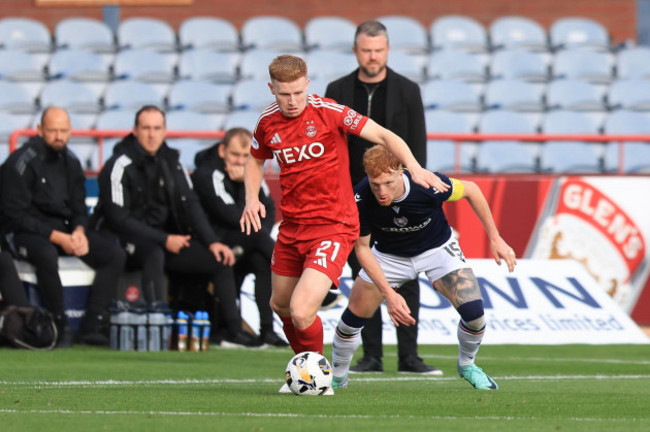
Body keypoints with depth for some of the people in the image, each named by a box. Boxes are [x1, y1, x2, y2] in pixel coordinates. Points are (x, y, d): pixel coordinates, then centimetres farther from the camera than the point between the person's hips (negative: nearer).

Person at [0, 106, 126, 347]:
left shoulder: (70, 162, 9)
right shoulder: (22, 162, -12)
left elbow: (79, 207, 16)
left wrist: (79, 231, -8)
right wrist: (57, 237, -20)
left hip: (66, 230, 7)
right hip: (26, 234, -7)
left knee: (115, 254, -11)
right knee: (47, 255, -40)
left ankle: (92, 327, -16)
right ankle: (60, 328, -26)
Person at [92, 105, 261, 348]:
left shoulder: (171, 163, 9)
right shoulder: (121, 166, -12)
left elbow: (190, 206, 10)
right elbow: (118, 219, -17)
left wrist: (212, 242, -5)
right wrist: (164, 240, -20)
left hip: (165, 237, 7)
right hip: (127, 241, -7)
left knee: (221, 259, -5)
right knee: (154, 254, -40)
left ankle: (234, 332, -6)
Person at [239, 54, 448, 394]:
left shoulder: (329, 112, -14)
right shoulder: (268, 123, 1)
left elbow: (384, 136, -13)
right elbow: (256, 160, 22)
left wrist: (415, 168, -27)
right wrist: (251, 198, 4)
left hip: (333, 227, -6)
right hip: (291, 227, 6)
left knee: (301, 312, -18)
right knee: (280, 305, 20)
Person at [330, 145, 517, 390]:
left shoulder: (428, 185, -36)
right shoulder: (361, 199, -32)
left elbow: (470, 190, -14)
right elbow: (362, 248, -19)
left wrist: (495, 238, -11)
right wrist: (388, 294, -28)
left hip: (437, 248, -1)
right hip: (389, 256, 1)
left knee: (473, 310, -18)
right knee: (354, 317, -4)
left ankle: (467, 365, 13)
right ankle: (337, 377, 23)